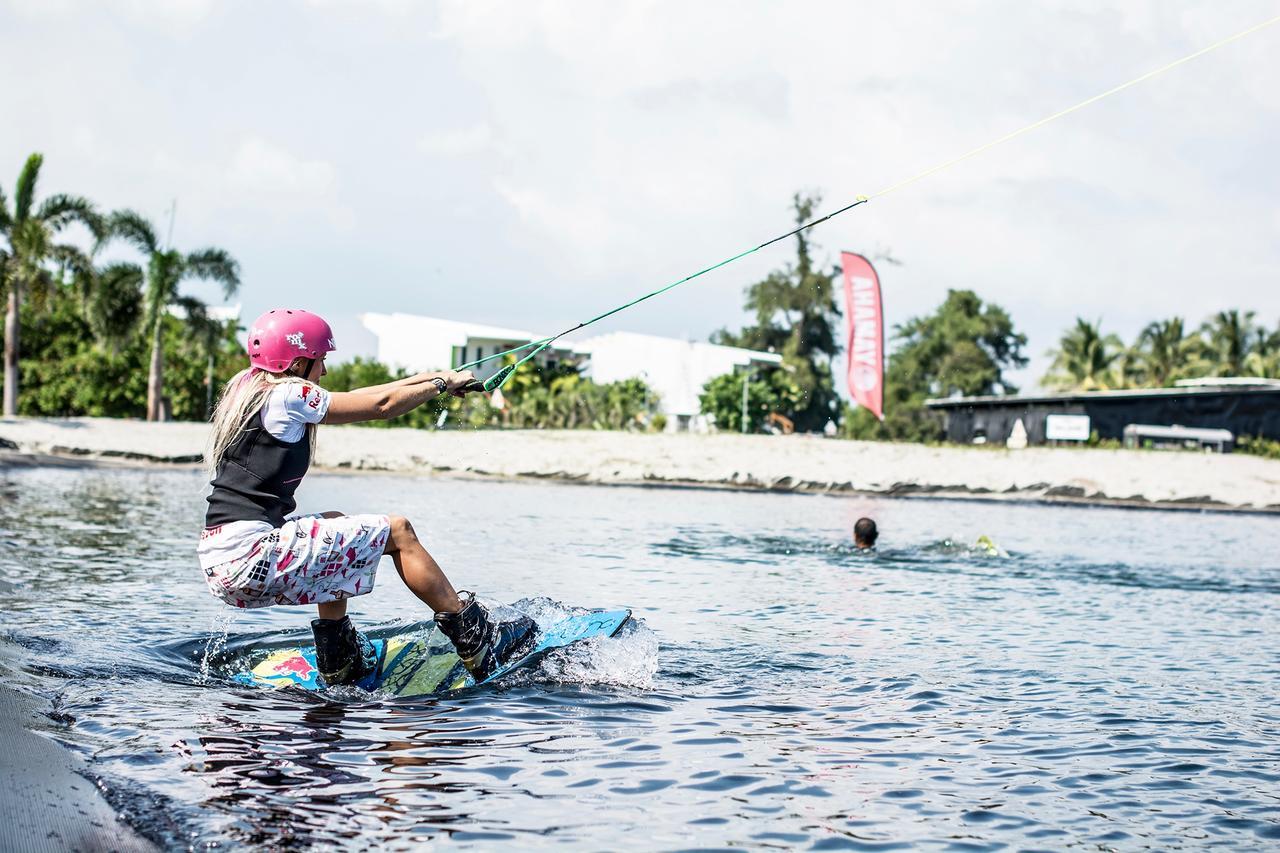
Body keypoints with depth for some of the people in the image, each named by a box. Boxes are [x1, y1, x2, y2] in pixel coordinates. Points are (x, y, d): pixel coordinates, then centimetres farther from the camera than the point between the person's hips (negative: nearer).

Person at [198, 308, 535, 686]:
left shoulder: (249, 387, 17)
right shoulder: (286, 395, -9)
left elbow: (357, 398, 22)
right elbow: (382, 406, -3)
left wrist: (431, 377, 25)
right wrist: (443, 383, 13)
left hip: (220, 562, 10)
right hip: (251, 559, -10)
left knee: (335, 526, 33)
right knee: (397, 531, 2)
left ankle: (339, 666, 29)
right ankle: (477, 641, 9)